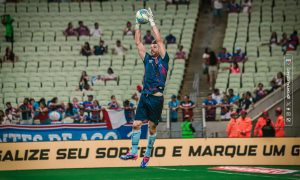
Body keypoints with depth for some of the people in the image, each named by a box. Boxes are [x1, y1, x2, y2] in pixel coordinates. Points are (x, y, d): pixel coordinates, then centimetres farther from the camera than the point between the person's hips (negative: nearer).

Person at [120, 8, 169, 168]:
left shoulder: (163, 60, 1)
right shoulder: (147, 59, 13)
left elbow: (159, 40, -7)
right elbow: (138, 43, 13)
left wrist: (152, 22, -5)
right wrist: (138, 25, 9)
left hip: (156, 98, -4)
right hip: (144, 96, 4)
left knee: (152, 127, 3)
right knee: (136, 124, -4)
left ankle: (147, 155, 12)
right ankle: (133, 152, 0)